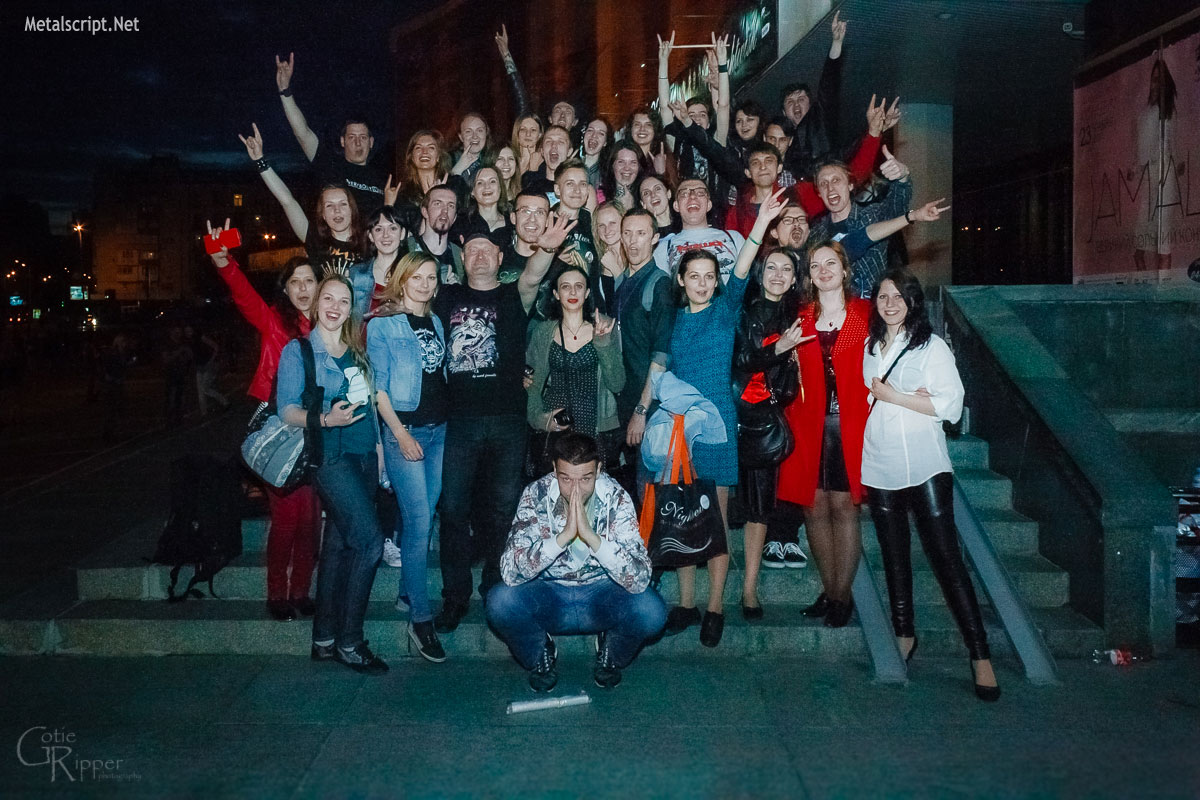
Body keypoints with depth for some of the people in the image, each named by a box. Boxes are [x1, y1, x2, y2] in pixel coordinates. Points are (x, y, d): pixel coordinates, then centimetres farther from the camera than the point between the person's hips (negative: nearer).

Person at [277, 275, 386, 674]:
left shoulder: (357, 351, 14)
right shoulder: (298, 350, -2)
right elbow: (287, 409, -8)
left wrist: (379, 447, 14)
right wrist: (324, 419, -24)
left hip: (364, 455, 6)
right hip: (330, 455, -6)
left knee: (340, 543, 9)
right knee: (369, 539, -15)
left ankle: (324, 639, 18)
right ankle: (349, 641, -3)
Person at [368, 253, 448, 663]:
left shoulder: (436, 322, 13)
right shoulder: (382, 325, -5)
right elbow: (378, 386, -7)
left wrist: (444, 421, 11)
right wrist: (400, 433, -13)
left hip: (439, 428, 6)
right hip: (404, 429, -6)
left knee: (425, 515, 10)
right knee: (418, 521, -9)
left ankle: (408, 590, 27)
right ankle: (420, 619, -3)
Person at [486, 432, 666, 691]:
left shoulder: (616, 499, -18)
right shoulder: (536, 495, -17)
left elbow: (639, 580, -27)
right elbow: (510, 572, -27)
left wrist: (590, 535, -38)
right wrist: (564, 535, -38)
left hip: (602, 595, 0)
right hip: (547, 597, 0)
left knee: (650, 610, -29)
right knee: (500, 601, -30)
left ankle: (610, 656, 6)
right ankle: (541, 657, 3)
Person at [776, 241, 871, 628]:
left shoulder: (866, 314, 4)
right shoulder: (799, 320, 13)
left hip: (850, 423, -3)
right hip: (810, 425, 3)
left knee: (844, 506, -1)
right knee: (814, 507, 4)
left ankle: (842, 594, 8)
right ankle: (828, 590, 18)